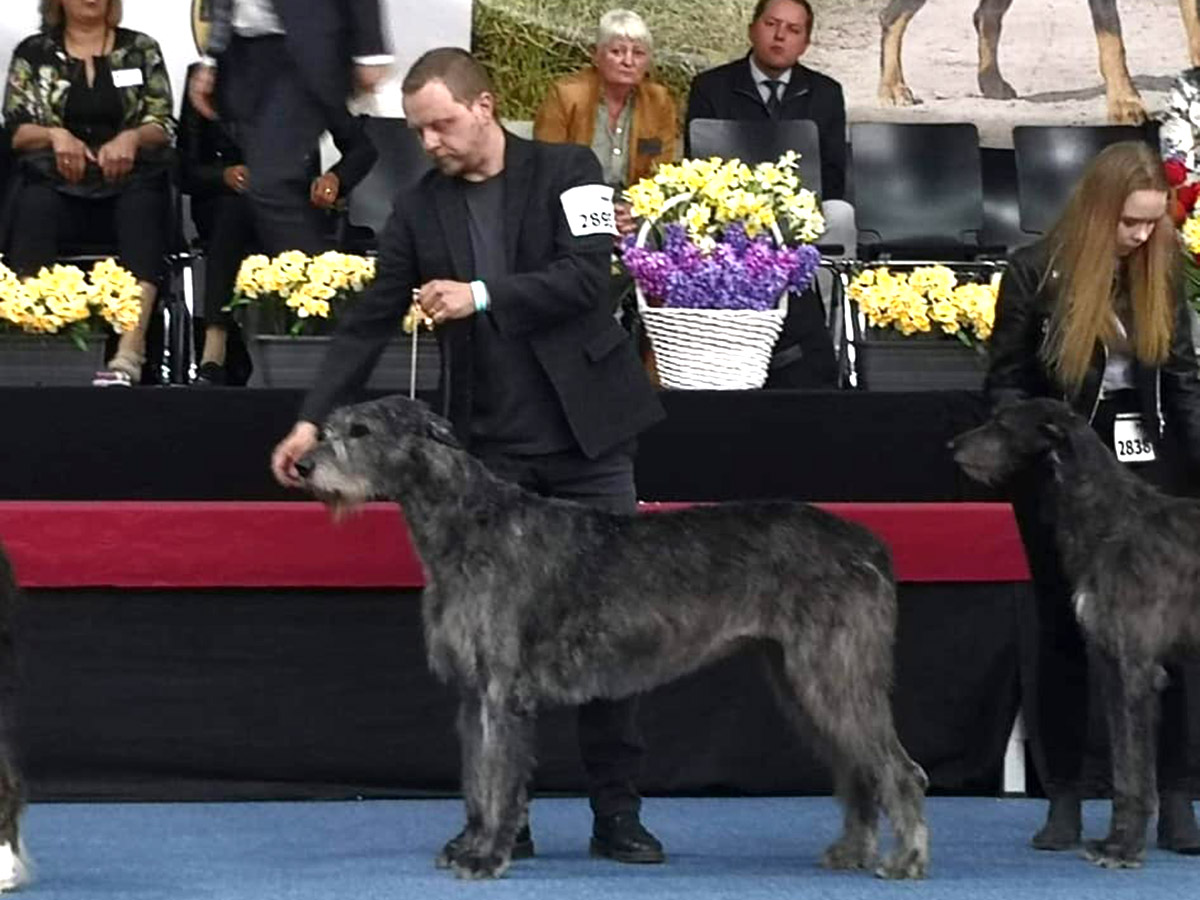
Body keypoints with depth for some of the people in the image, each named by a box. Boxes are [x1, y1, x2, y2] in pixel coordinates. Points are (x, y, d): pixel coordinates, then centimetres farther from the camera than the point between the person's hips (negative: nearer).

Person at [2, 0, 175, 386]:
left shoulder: (141, 49, 16)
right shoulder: (33, 53, 16)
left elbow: (164, 126, 9)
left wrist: (131, 137, -12)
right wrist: (55, 135, -13)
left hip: (128, 181, 0)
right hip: (60, 183, 0)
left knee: (142, 208, -35)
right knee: (35, 206, -34)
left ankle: (129, 353, -47)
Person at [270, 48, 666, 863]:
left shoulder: (565, 173, -3)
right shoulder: (419, 210, 5)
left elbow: (587, 277, -14)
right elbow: (370, 324, 3)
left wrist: (483, 297, -21)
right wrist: (315, 417, -6)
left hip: (585, 437, -2)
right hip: (492, 451, 2)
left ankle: (618, 813, 7)